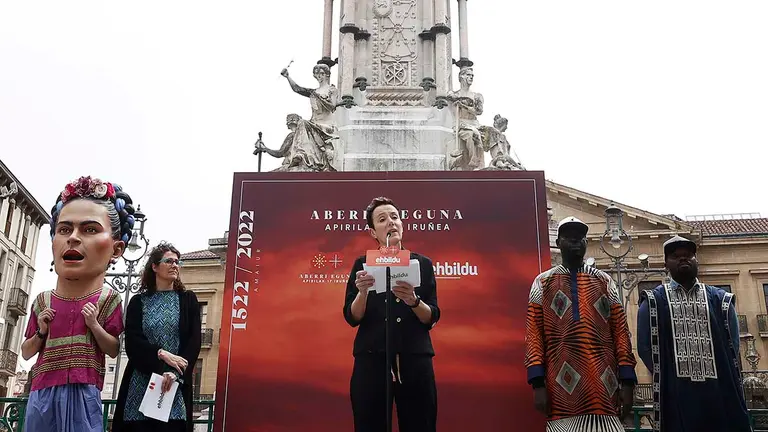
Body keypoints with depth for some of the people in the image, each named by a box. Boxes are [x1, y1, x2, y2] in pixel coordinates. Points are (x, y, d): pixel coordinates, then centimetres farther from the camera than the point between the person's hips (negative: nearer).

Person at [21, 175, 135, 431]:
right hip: (42, 392, 3)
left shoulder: (108, 300, -2)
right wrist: (41, 332, -4)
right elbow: (26, 353, 14)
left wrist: (94, 325, -13)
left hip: (83, 394, -3)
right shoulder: (42, 302, 6)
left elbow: (114, 350, 1)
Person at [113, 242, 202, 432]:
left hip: (176, 383, 0)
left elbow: (194, 342, 0)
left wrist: (174, 372, -14)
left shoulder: (188, 299, 9)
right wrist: (162, 354, -17)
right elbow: (132, 342, -1)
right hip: (140, 382, 1)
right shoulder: (138, 302, 10)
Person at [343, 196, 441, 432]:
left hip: (415, 360, 1)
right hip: (371, 360, 0)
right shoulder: (363, 265, 6)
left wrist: (413, 300, -17)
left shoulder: (422, 264, 7)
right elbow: (352, 318, 0)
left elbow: (432, 318, 2)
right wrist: (363, 291, -18)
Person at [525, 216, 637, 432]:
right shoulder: (542, 283, 10)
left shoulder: (604, 281, 15)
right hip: (562, 387, -1)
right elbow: (533, 334, 4)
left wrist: (627, 381, 1)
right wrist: (538, 383, -6)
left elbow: (621, 331, 10)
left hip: (603, 386, 2)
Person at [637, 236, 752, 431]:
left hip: (720, 392, 2)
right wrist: (668, 381, -6)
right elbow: (645, 346, 0)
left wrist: (714, 379, -3)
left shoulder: (720, 300, 13)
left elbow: (732, 346, 7)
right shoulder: (653, 301, 7)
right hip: (675, 395, -2)